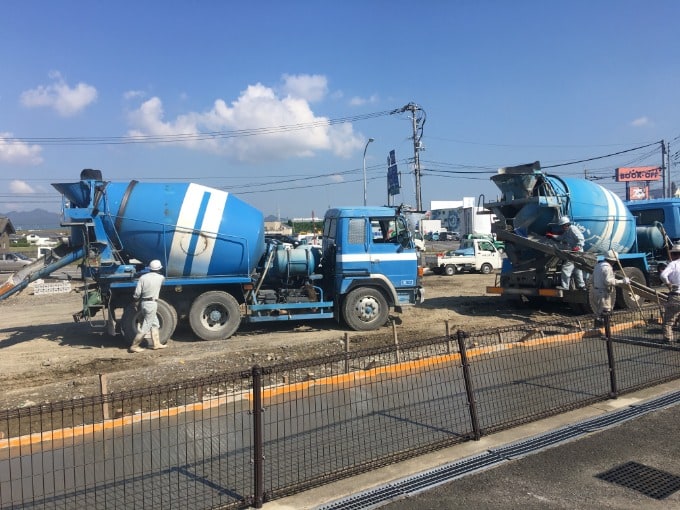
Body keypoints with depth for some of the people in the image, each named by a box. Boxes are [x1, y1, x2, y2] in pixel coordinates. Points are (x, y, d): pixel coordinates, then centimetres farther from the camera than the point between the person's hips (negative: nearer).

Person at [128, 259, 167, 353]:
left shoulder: (143, 277, 2)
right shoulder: (160, 278, -5)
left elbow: (137, 293, -2)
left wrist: (137, 303, 11)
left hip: (143, 302, 6)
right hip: (152, 303, -6)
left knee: (155, 323, 18)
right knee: (145, 327, -1)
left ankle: (156, 343, 24)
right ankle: (134, 346, 1)